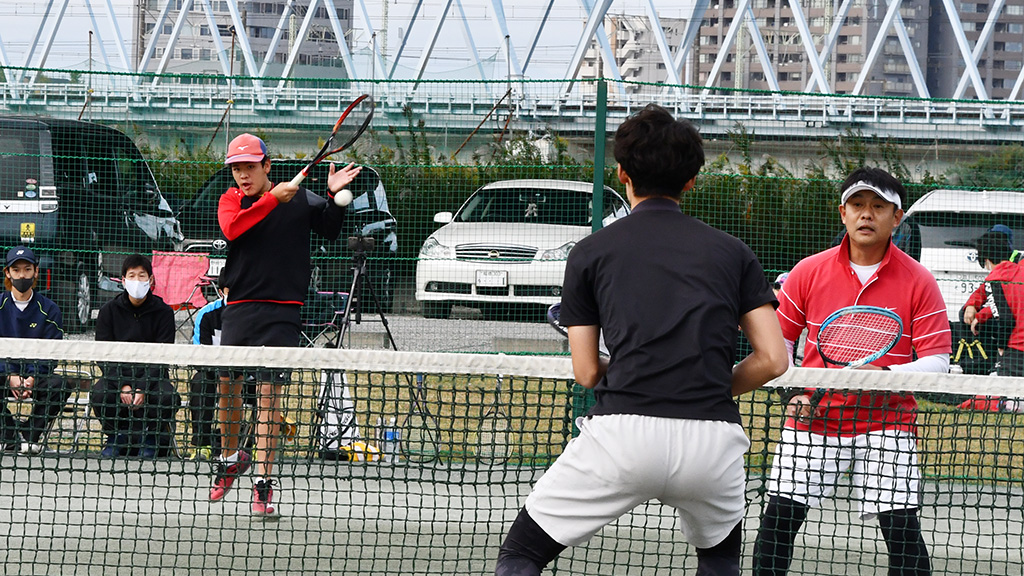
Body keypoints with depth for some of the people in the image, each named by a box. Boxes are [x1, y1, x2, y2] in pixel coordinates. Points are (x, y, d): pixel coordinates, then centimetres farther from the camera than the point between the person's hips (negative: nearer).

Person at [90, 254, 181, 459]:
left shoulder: (163, 312, 0)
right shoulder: (109, 311, 3)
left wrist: (142, 388, -23)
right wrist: (122, 386, -21)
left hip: (152, 377, -1)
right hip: (117, 376, 1)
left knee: (168, 396, -33)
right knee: (100, 395, -32)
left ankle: (150, 437, -3)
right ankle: (117, 437, -2)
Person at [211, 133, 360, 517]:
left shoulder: (299, 200, 2)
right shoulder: (231, 200, 6)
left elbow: (330, 231, 9)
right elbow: (232, 228, -15)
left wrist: (335, 197, -8)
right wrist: (272, 199, -21)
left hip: (281, 311, -3)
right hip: (239, 308, 3)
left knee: (269, 392, -8)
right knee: (228, 385, 8)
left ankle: (263, 483, -7)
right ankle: (230, 457, 34)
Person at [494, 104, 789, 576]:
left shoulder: (591, 252, 12)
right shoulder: (732, 252, 15)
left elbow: (586, 371, 11)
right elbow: (772, 359, 8)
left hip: (623, 431, -2)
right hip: (712, 440, 2)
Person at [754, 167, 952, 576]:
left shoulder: (918, 282, -5)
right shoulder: (809, 272, 1)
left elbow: (937, 361, -7)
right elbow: (778, 340, 11)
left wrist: (884, 376, -24)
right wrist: (793, 392, -4)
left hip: (886, 423, -2)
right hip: (813, 419, 2)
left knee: (901, 526, -12)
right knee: (779, 518, -5)